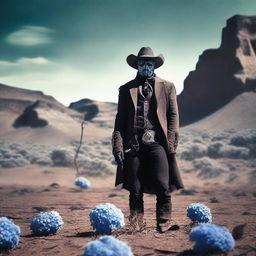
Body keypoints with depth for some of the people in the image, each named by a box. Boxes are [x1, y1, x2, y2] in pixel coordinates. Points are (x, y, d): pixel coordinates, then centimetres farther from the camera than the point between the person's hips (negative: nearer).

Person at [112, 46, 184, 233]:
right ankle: (137, 226, 13)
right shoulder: (126, 89, 15)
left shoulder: (167, 87, 13)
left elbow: (173, 116, 8)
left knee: (163, 186, -7)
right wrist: (118, 146, 0)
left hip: (157, 144, -1)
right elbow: (120, 119, 10)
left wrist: (172, 144, -2)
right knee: (135, 190, 3)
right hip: (133, 145, 1)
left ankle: (164, 224, 6)